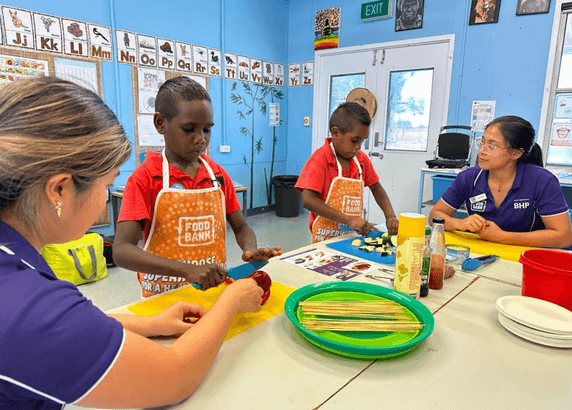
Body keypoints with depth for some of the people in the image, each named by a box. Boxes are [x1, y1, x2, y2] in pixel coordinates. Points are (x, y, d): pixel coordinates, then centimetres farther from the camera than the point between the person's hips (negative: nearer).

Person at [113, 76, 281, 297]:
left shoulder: (218, 175, 4)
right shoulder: (144, 178, -9)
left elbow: (241, 228, 11)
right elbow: (121, 251, -17)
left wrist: (251, 251, -12)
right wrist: (188, 270, -29)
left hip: (215, 287, 4)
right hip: (164, 297, -3)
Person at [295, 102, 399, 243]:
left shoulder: (361, 159, 7)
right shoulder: (320, 159, -11)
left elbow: (376, 188, 18)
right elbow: (308, 200, -21)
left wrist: (390, 216, 1)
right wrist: (349, 220, -24)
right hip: (326, 240, -6)